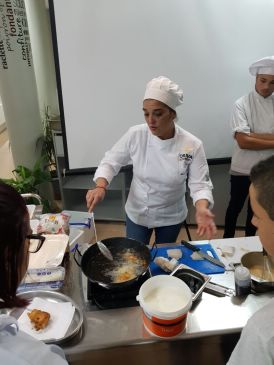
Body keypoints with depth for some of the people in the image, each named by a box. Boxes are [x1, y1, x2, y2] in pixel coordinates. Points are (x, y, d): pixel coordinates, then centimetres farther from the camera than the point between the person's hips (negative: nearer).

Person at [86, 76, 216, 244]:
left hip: (171, 217, 0)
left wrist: (202, 209, -38)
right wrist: (101, 187, -27)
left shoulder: (192, 145, -21)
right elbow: (111, 162, -9)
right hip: (137, 213, 0)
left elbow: (200, 184, -18)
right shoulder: (135, 135, -18)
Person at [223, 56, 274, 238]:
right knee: (235, 206, 14)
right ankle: (227, 241, 35)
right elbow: (243, 141, -22)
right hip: (243, 169, -3)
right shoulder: (242, 104, -12)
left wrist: (252, 135, -21)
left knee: (256, 208, 20)